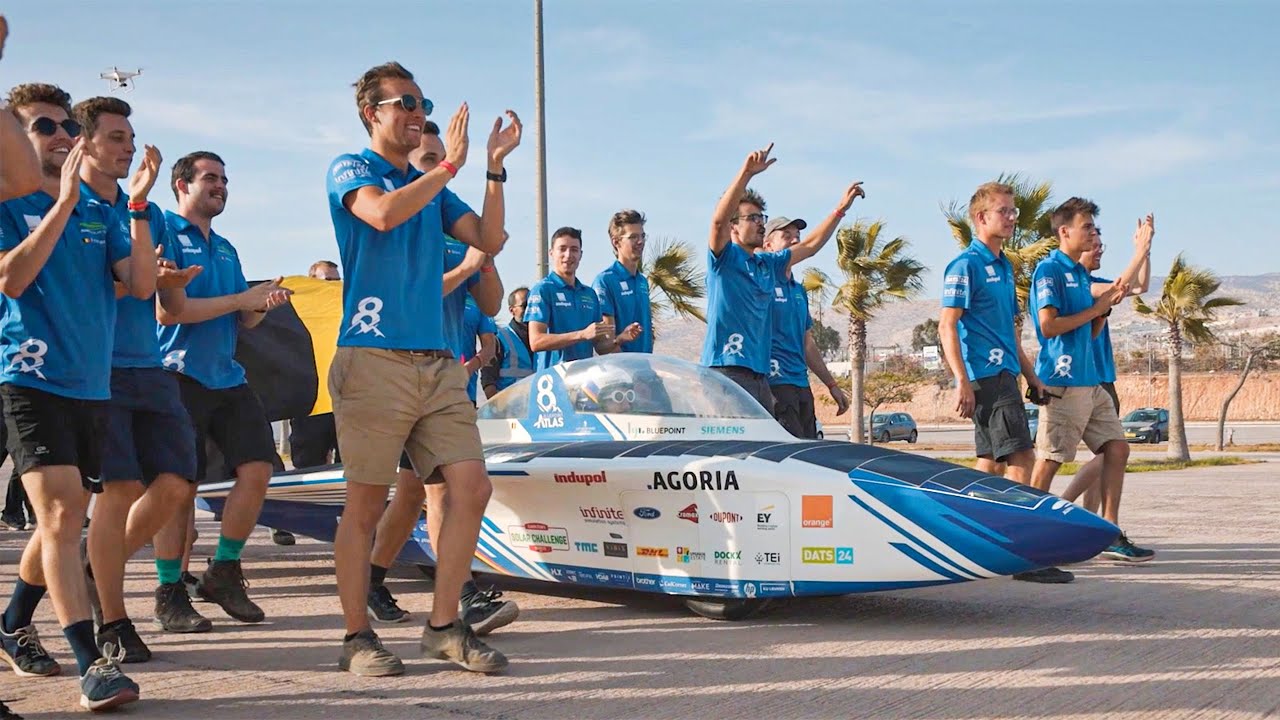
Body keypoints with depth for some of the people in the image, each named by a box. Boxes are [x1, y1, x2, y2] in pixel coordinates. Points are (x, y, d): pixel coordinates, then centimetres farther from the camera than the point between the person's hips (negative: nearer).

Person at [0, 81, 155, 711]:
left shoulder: (99, 213, 12)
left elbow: (140, 285, 1)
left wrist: (139, 205, -9)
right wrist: (64, 201, -19)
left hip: (92, 385, 6)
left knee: (62, 519, 14)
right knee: (61, 516, -16)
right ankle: (91, 661, -16)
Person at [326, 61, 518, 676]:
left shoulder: (430, 186, 21)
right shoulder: (350, 170, 4)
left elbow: (489, 239, 11)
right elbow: (383, 212, -18)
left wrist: (495, 167, 3)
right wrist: (449, 165, -12)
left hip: (437, 363, 6)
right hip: (374, 357, -6)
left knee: (471, 486, -2)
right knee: (367, 503, -1)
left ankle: (444, 626, 8)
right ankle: (357, 637, 9)